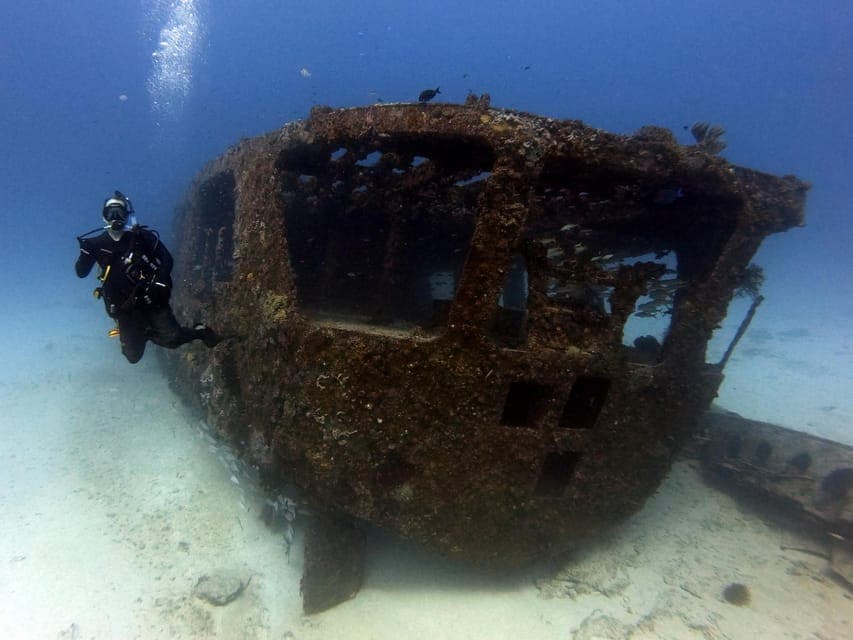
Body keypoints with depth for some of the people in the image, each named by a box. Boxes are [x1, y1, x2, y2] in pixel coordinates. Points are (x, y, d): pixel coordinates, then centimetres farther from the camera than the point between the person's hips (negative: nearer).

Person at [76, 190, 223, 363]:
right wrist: (85, 252, -16)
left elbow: (166, 259, -5)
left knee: (172, 339, -17)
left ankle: (199, 331, 14)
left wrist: (160, 283, -19)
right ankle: (145, 334, 37)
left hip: (151, 299, -2)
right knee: (133, 355, 5)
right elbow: (81, 272, 2)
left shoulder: (142, 237, -4)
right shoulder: (99, 244, 1)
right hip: (124, 307, 3)